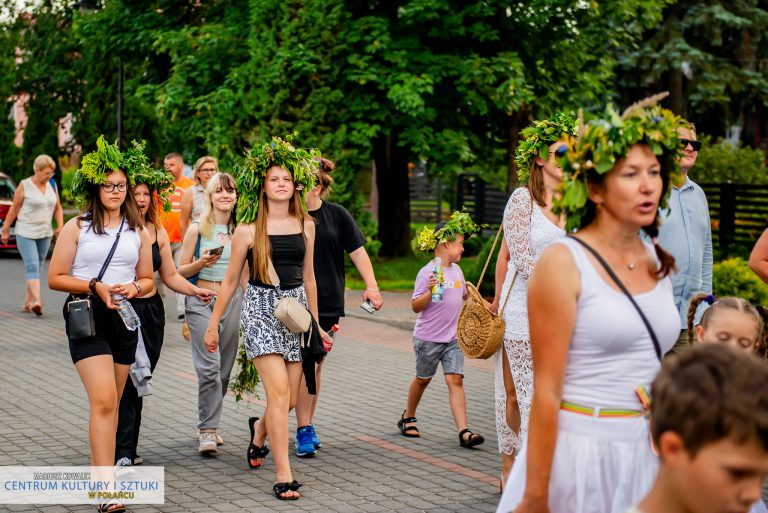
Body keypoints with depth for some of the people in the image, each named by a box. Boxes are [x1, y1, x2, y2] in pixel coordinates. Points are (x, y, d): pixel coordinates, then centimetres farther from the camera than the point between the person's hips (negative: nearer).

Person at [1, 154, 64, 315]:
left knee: (37, 268, 7)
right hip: (26, 234, -5)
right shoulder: (25, 186, -7)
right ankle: (37, 301, -29)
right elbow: (14, 208, -2)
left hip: (45, 234, 5)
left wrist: (60, 226, -2)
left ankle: (27, 303, 14)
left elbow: (57, 208, 14)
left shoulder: (52, 185, 7)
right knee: (32, 267, -16)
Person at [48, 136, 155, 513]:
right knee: (103, 401, -16)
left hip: (124, 317, 5)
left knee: (110, 403, 11)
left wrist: (133, 288, -4)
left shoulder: (138, 231, 12)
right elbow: (55, 278, -1)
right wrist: (95, 286, -13)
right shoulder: (77, 227, 1)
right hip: (86, 316, -4)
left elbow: (147, 279, 18)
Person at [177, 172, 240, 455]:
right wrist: (201, 263, -15)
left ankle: (210, 424, 20)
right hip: (201, 301, -4)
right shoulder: (197, 229, -1)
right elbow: (180, 271, 3)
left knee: (224, 369, 6)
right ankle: (207, 431, -10)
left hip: (232, 301, 4)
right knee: (209, 367, -14)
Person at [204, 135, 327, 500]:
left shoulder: (305, 226, 8)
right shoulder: (249, 230, -2)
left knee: (290, 398, 7)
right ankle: (284, 476, -11)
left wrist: (316, 321, 20)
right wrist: (213, 323, 7)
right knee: (279, 390, -16)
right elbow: (230, 281, 6)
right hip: (260, 307, -4)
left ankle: (260, 430, 42)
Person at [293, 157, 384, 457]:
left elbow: (357, 252, 3)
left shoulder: (337, 215, 3)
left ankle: (308, 426, 23)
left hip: (328, 302, 2)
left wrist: (372, 286, -9)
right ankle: (303, 431, -7)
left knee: (316, 366, 11)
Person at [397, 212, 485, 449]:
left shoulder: (457, 270, 9)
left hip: (453, 338, 5)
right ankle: (408, 418, 37)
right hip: (428, 337, -5)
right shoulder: (427, 273, -13)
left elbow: (464, 294, 27)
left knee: (455, 380, -7)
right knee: (422, 379, 13)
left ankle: (463, 432, -15)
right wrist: (430, 291, -31)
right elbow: (416, 306, -16)